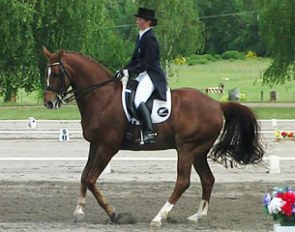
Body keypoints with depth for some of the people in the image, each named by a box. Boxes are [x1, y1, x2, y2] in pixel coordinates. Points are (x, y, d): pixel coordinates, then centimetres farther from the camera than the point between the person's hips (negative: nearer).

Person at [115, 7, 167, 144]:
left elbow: (147, 64, -19)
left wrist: (129, 72, -21)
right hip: (142, 75, 11)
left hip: (152, 76, -11)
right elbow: (135, 59, 20)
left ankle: (149, 133, -36)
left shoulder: (150, 38, -14)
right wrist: (123, 71, 6)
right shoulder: (141, 37, 16)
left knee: (138, 100, -30)